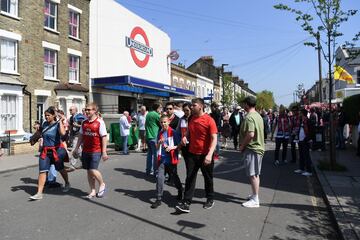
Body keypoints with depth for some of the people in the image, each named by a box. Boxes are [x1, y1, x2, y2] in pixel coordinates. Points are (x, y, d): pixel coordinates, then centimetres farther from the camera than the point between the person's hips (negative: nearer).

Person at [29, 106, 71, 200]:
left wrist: (61, 121, -29)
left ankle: (67, 184, 39)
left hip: (56, 150, -5)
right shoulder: (45, 124, 6)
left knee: (60, 169, 14)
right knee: (42, 171, -4)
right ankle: (39, 193, -2)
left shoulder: (57, 124, -12)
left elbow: (62, 133, -35)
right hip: (45, 151, 5)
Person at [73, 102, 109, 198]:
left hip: (96, 151, -6)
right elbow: (81, 136, 17)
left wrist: (104, 152, -12)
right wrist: (76, 148, 14)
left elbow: (104, 137, -9)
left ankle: (102, 184, 16)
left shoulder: (100, 122, -9)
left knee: (93, 170, -12)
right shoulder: (84, 123, 8)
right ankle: (93, 191, 22)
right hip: (85, 150, 6)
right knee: (89, 171, 9)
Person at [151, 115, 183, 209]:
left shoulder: (174, 132, -7)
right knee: (159, 177, -6)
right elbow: (157, 148, 13)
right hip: (161, 159, 3)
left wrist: (172, 147, -20)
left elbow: (179, 145, -4)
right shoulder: (160, 133, 7)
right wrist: (159, 143, -8)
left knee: (174, 177, 13)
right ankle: (159, 199, 1)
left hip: (171, 159, -3)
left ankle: (180, 191, 41)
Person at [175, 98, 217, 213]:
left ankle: (210, 199, 33)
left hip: (205, 155, -4)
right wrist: (185, 137, -4)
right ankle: (186, 203, 4)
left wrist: (209, 154, -28)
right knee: (190, 178, 1)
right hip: (192, 153, 5)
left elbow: (214, 139, -18)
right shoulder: (191, 119, 5)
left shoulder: (209, 120, -13)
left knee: (208, 178, 13)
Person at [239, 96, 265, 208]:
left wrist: (242, 145, -14)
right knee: (256, 174, 17)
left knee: (253, 175, -3)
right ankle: (254, 195, 28)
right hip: (258, 147, 10)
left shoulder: (249, 117, -19)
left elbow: (250, 134, -28)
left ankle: (255, 200, 4)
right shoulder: (258, 116, 12)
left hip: (251, 149, -10)